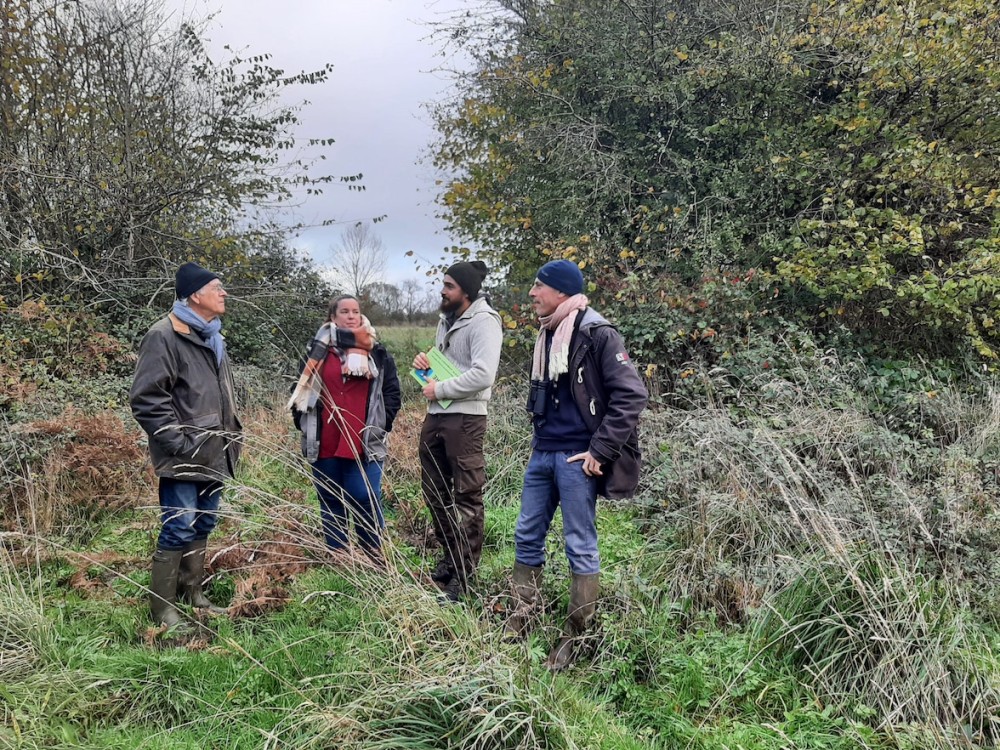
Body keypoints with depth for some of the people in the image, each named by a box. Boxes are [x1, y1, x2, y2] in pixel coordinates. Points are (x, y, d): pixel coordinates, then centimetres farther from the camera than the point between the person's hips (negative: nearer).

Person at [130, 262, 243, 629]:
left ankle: (192, 593, 28)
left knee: (202, 526, 16)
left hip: (213, 454, 9)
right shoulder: (164, 336, -13)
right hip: (184, 457, -9)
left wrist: (233, 433, 17)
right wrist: (178, 442, -19)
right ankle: (163, 610, 4)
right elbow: (146, 397, -18)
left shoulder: (212, 337, 15)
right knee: (178, 531, -6)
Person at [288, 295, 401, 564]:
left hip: (364, 443, -1)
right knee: (331, 502, 9)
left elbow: (392, 393, 6)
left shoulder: (378, 354, 7)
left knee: (365, 500, -5)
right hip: (325, 443, 2)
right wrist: (304, 424, 0)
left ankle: (375, 558, 10)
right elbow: (302, 391, 10)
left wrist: (381, 423, -3)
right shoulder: (320, 351, 7)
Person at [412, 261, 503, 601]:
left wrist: (440, 389, -17)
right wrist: (425, 362, 4)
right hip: (435, 416, 10)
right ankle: (450, 556, 32)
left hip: (464, 419, -10)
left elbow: (483, 375, -25)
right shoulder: (447, 320, 15)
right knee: (435, 491, 17)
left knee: (466, 497, -2)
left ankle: (464, 574, 5)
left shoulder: (483, 323, -14)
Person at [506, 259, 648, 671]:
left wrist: (600, 451, -18)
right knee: (527, 537, 13)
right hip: (543, 452, 8)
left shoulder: (596, 334, -13)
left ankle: (574, 639, 11)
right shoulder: (546, 335, 12)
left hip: (576, 457, -8)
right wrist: (538, 438, 17)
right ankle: (520, 621, 27)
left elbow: (632, 394, -18)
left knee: (580, 547, 1)